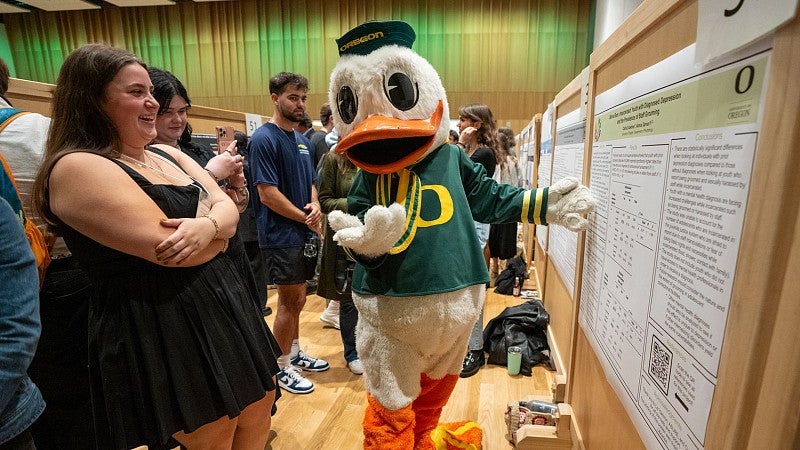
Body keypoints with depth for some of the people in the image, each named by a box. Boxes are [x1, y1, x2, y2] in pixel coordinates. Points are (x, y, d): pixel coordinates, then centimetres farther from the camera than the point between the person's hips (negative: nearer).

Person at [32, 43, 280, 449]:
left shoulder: (169, 155, 11)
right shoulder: (78, 167, -15)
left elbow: (228, 208, 2)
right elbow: (168, 248, -24)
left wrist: (206, 226, -21)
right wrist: (216, 230, -4)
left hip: (220, 306, 8)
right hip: (160, 331, -8)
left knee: (258, 414, 20)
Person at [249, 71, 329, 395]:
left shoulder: (302, 140, 12)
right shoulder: (264, 139, -13)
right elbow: (267, 194, -19)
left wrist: (315, 205, -7)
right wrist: (306, 218, -13)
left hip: (304, 234, 8)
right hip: (282, 236, -8)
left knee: (296, 301, 18)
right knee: (290, 302, 2)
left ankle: (295, 353, 36)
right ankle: (282, 368, 20)